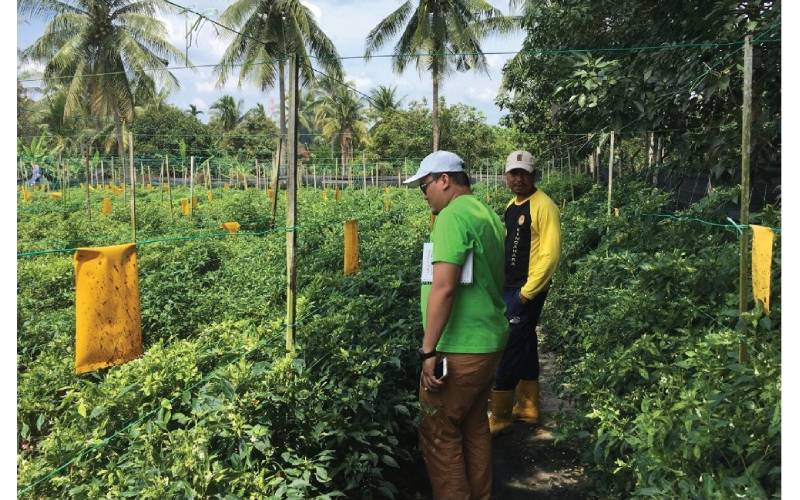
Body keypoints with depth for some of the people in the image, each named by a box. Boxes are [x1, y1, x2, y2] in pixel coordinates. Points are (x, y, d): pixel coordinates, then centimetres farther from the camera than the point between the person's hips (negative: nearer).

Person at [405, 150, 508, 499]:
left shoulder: (453, 215, -16)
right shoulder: (487, 214, 12)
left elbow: (444, 288, -24)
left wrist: (428, 350, -21)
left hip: (460, 349, -9)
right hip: (489, 341, 10)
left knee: (439, 434, 2)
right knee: (474, 426, 20)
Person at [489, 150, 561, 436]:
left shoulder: (543, 206, -14)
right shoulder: (511, 206, 12)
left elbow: (550, 254, -19)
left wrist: (527, 292, -18)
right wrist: (500, 284, 13)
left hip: (527, 291, -8)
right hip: (508, 288, 8)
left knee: (508, 349, -5)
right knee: (524, 345, 16)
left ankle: (500, 417, 6)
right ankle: (527, 408, 28)